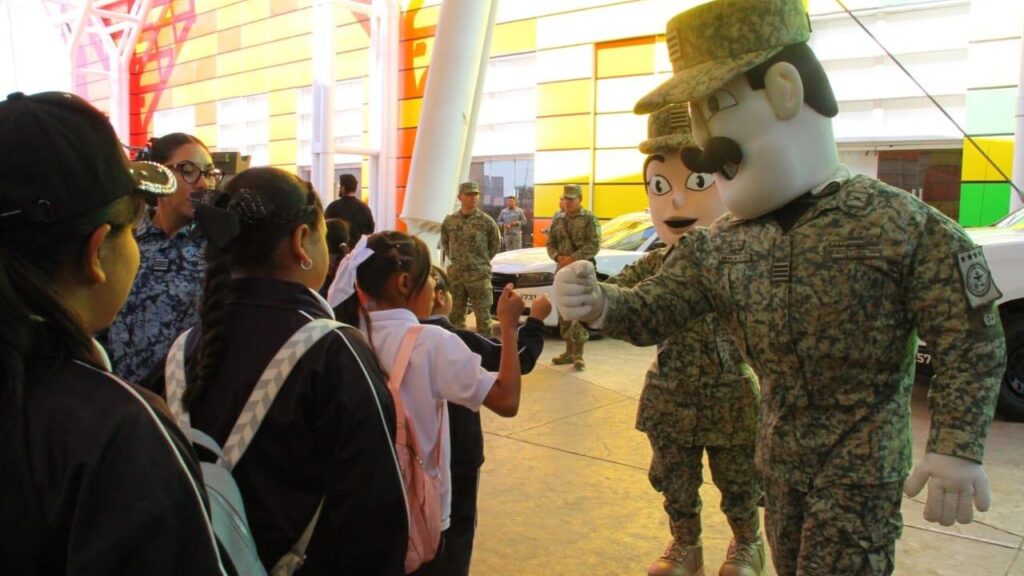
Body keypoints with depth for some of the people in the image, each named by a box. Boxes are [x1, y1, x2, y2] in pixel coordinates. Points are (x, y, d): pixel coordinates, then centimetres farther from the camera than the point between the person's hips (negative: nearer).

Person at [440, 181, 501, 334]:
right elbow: (444, 242, 18)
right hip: (455, 274, 3)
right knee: (455, 313, 10)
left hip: (479, 274, -3)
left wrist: (482, 260, 6)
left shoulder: (486, 221, -3)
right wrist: (455, 258, 11)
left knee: (482, 314, -1)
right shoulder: (449, 221, 4)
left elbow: (496, 243, 8)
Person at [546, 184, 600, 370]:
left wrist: (573, 258, -18)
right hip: (562, 271, 6)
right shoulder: (557, 220, 14)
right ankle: (569, 351, 20)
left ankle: (578, 354, -5)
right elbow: (550, 244, 14)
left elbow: (594, 245, -11)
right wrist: (558, 256, -8)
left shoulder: (589, 219, -3)